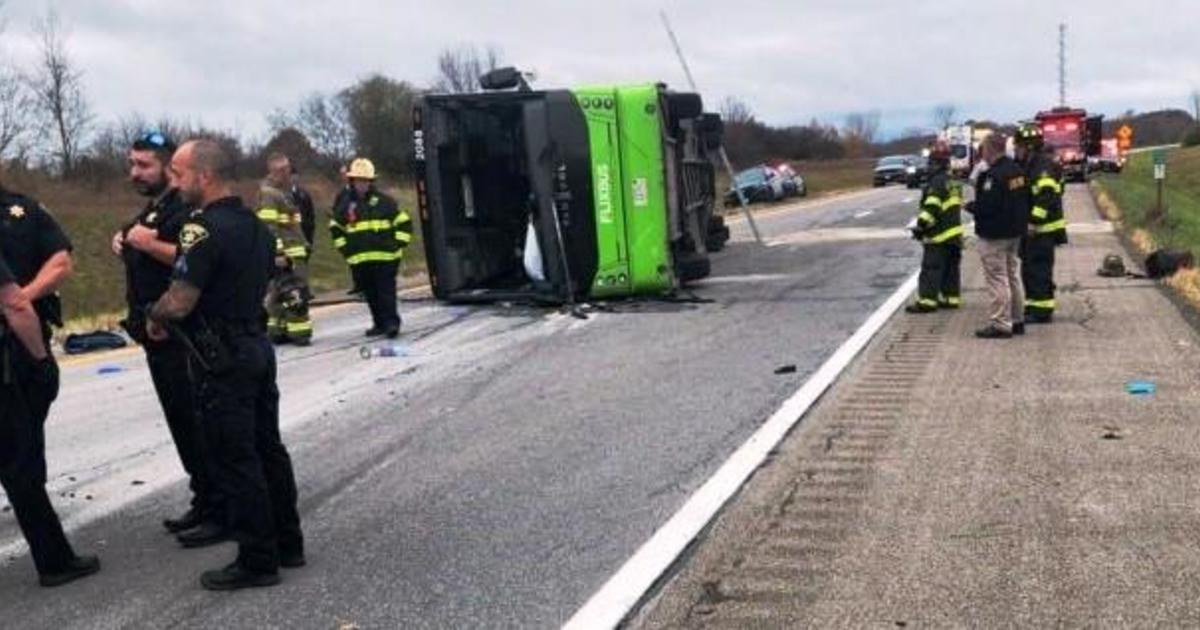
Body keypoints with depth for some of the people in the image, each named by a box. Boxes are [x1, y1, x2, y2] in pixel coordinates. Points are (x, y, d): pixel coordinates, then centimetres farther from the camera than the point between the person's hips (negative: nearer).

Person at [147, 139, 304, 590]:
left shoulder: (204, 228, -19)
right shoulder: (256, 226, 11)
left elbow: (178, 303, -22)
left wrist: (152, 317, -3)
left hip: (222, 360, -9)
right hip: (256, 346, 9)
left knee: (236, 461, -1)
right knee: (268, 449, 15)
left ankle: (257, 561, 6)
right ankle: (288, 543, 24)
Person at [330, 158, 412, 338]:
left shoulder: (384, 201, 1)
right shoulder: (346, 204, 9)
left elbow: (404, 222, 4)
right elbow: (335, 228, 23)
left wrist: (398, 244, -3)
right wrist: (344, 248, 13)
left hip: (385, 256, -4)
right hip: (359, 259, 4)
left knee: (386, 290, -9)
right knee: (370, 293, 9)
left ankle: (391, 322, -8)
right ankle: (380, 323, 18)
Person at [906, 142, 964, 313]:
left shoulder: (937, 183, -15)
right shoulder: (953, 183, 16)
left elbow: (932, 208, -23)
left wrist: (921, 225, -17)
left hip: (938, 235, -10)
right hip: (954, 233, 10)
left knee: (931, 268, -7)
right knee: (951, 268, 13)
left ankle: (927, 301, -8)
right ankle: (951, 298, 17)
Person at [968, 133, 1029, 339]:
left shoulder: (993, 175, -22)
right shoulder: (1017, 171, 9)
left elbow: (987, 206, -27)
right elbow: (1025, 200, 14)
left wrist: (970, 206, -9)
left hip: (995, 236, -10)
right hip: (1015, 232, 10)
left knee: (997, 279, -4)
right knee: (1013, 276, 17)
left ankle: (1000, 325, -2)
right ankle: (1017, 320, 26)